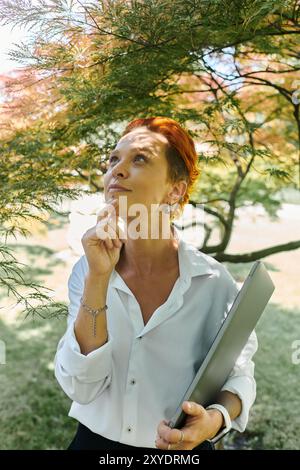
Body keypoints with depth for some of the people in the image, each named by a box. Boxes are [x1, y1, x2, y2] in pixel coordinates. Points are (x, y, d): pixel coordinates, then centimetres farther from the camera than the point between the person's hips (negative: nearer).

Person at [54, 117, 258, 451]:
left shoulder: (214, 282, -18)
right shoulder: (86, 270, -12)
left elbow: (238, 375, -6)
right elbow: (80, 387, -20)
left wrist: (216, 418, -26)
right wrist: (98, 278, -29)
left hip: (181, 449, -1)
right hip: (94, 441, 2)